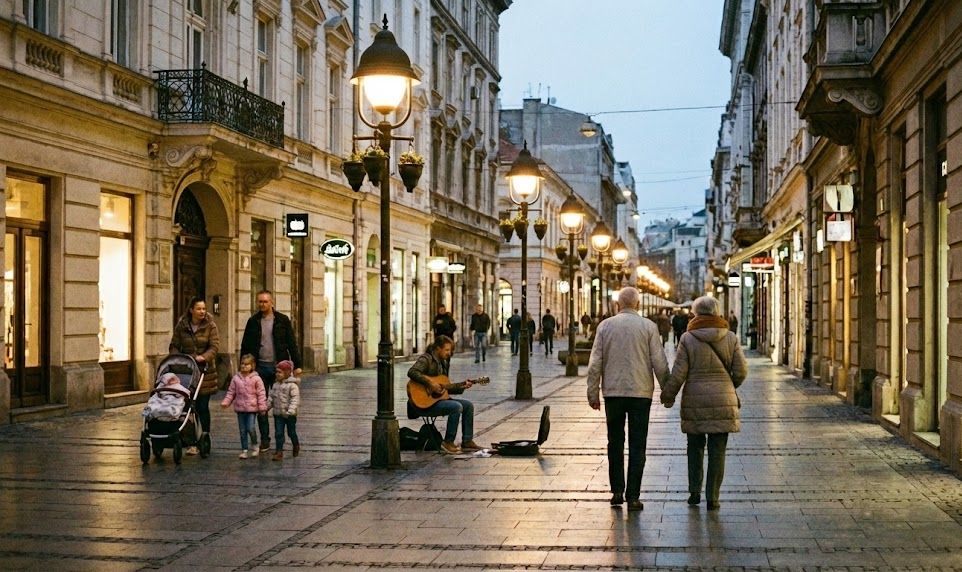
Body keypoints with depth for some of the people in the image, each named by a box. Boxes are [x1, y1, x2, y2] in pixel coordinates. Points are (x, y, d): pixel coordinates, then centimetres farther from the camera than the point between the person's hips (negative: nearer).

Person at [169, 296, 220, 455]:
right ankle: (192, 443, 5)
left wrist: (203, 357, -26)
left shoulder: (210, 326, 0)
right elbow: (174, 346, 8)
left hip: (205, 371, -1)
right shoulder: (181, 326, 5)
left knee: (202, 407, 1)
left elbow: (214, 346, -9)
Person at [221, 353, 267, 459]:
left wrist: (262, 407, -6)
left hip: (252, 408, -3)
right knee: (242, 430, 8)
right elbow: (231, 392, 8)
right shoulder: (236, 378, 4)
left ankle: (254, 445, 14)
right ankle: (244, 450, 17)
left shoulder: (256, 379, -4)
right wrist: (226, 402, -4)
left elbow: (261, 394, -3)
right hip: (240, 408, 3)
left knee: (250, 428, -11)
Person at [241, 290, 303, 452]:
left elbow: (291, 344, 2)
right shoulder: (253, 321, 7)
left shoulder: (282, 320, 2)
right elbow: (245, 346, 10)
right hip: (260, 367, 2)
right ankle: (264, 439, 10)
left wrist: (297, 365, -3)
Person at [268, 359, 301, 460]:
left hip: (289, 415, -5)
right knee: (278, 433, -1)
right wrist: (266, 407, 6)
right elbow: (271, 397, 14)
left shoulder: (292, 385, -15)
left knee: (291, 432, 11)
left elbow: (295, 399, -22)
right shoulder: (276, 384, 7)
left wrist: (291, 410, -31)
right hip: (278, 414, 5)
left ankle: (296, 446, 36)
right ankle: (279, 452, 0)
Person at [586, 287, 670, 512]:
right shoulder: (648, 326, -2)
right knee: (637, 446, 3)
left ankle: (617, 491, 15)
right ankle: (633, 496, 0)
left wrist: (593, 393, 7)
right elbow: (659, 363, -3)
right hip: (641, 392, -1)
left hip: (613, 392, 2)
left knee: (615, 443, 14)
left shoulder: (605, 326, 2)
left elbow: (595, 363, 1)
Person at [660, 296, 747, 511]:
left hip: (694, 400, 0)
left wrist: (668, 396, 6)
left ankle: (694, 492, 14)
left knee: (695, 447, 15)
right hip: (722, 402, 1)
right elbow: (741, 371, 0)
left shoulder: (688, 339, -4)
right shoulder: (730, 338, 1)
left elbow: (678, 373, -7)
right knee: (717, 450, 3)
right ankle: (712, 497, 2)